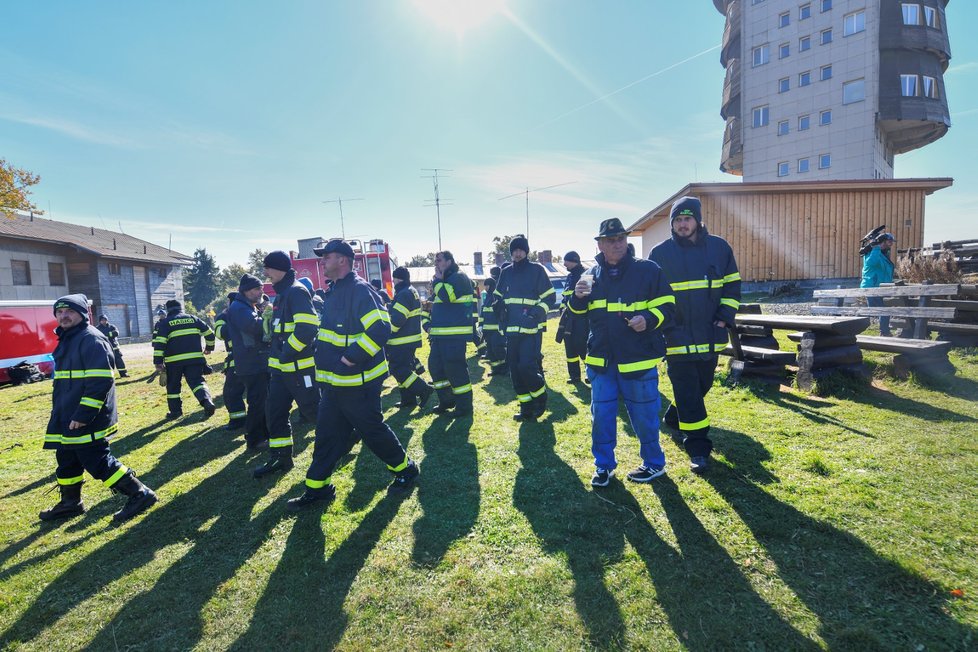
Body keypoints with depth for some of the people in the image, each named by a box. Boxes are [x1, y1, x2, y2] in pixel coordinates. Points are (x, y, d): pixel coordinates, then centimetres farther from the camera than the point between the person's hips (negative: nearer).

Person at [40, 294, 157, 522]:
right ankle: (70, 503, 38)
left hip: (86, 420, -10)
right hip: (67, 419, 10)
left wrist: (83, 415, -26)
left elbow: (100, 380, -25)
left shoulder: (91, 339, -17)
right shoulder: (68, 339, 16)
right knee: (66, 460, 20)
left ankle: (139, 495, -1)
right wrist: (62, 416, 25)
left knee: (96, 461, -8)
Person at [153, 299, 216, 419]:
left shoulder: (166, 323, 4)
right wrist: (209, 347, 28)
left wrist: (158, 362, -3)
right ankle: (207, 401, -26)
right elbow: (209, 333, 12)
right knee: (197, 381, -1)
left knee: (173, 386, 15)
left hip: (174, 360, -1)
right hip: (195, 358, 1)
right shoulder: (193, 319, 11)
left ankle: (175, 410, 19)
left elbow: (159, 343, -4)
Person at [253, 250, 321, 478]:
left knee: (313, 410, 0)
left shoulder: (296, 292, -15)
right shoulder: (281, 294, 16)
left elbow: (307, 328, -26)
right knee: (275, 412, 11)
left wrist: (287, 353, -21)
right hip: (281, 366, 10)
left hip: (300, 366, -10)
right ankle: (280, 457, 22)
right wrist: (269, 319, 9)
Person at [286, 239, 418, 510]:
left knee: (372, 430, 4)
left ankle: (405, 469, 25)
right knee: (327, 434, 13)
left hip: (358, 383, -9)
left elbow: (381, 327, -27)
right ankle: (317, 488, 25)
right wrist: (326, 361, 20)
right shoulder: (335, 291, 14)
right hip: (334, 383, 9)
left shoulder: (359, 290, -18)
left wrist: (353, 356, -26)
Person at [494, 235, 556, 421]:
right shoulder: (506, 273, 13)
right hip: (511, 329, 6)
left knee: (527, 367, -14)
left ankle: (541, 399, 14)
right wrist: (499, 309, 4)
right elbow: (497, 297, 23)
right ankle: (526, 407, 20)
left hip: (531, 329, -6)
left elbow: (550, 296, -2)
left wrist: (538, 311, -16)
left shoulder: (537, 270, -2)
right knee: (514, 370, 7)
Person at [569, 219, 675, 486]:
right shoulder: (593, 275, 9)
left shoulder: (648, 270, -4)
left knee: (644, 415, 8)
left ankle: (654, 463, 29)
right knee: (601, 415, 10)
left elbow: (667, 306, -3)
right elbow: (578, 312, 16)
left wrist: (649, 319, -23)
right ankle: (604, 465, 26)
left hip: (638, 358, -4)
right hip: (600, 359, 4)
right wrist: (578, 297, -7)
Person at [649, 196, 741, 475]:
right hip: (677, 336, -4)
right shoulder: (660, 253, -3)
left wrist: (724, 318, 0)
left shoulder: (719, 247, 4)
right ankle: (698, 448, 5)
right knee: (688, 391, -4)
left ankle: (675, 417, 43)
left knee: (702, 384, 17)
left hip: (711, 335, 4)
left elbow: (732, 285, 10)